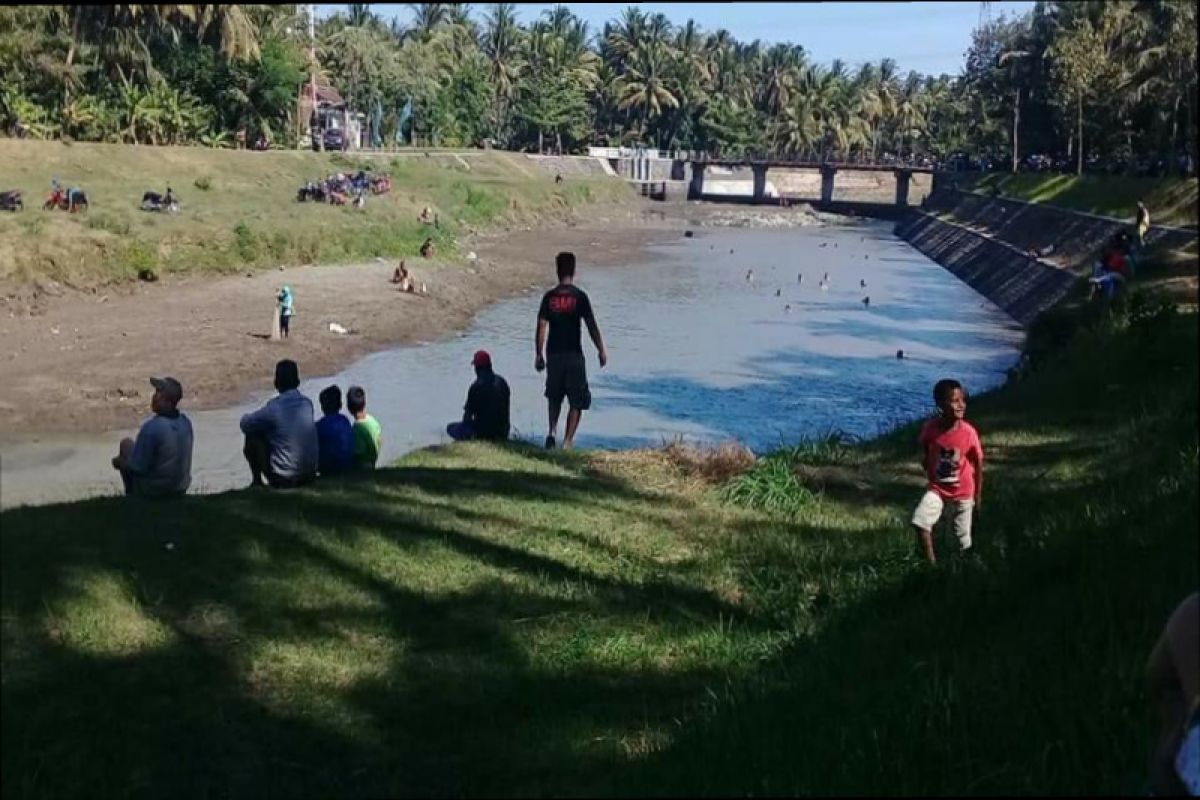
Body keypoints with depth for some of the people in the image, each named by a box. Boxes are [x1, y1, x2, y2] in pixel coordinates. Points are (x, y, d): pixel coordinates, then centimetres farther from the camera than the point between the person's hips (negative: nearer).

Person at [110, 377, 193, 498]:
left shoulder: (151, 428, -28)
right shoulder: (186, 423, -8)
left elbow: (136, 467, -21)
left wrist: (118, 462, 0)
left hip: (154, 489, -6)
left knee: (126, 444, 14)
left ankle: (132, 496, 21)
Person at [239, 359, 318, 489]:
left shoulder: (274, 407, -16)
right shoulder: (307, 404, 1)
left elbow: (245, 425, -2)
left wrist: (246, 418, 20)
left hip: (283, 479, -5)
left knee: (252, 437, 9)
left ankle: (257, 482, 19)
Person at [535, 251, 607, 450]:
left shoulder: (549, 297, 0)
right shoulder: (579, 296, -7)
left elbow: (541, 328, 0)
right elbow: (592, 326, -7)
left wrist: (539, 355, 7)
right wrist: (601, 350, 3)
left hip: (553, 355, 3)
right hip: (574, 355, -3)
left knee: (554, 396, 22)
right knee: (578, 401, 7)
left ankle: (552, 431, 5)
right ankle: (568, 441, 1)